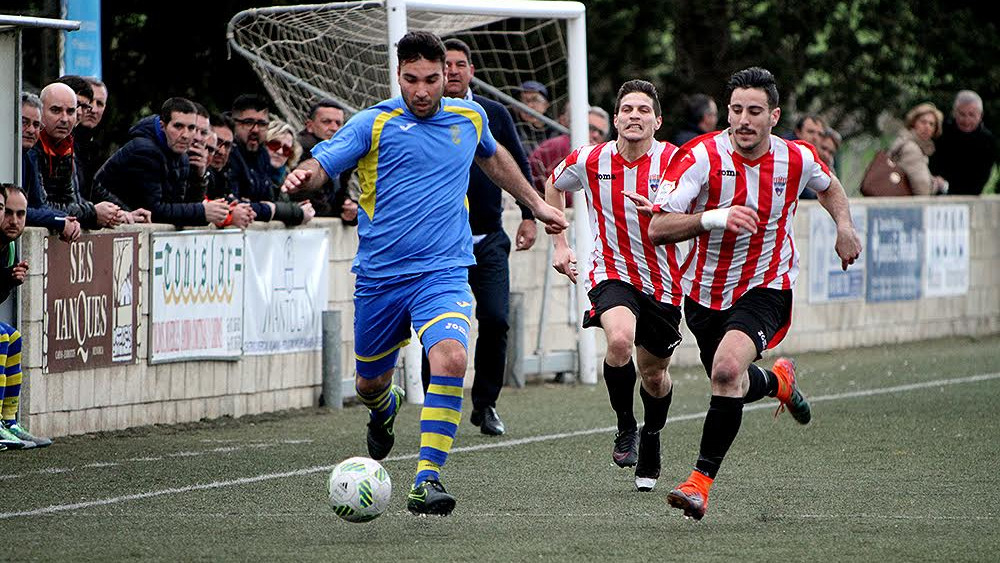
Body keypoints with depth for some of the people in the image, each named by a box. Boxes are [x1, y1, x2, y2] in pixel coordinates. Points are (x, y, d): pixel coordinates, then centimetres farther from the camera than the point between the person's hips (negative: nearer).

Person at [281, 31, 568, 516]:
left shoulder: (470, 118, 7)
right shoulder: (373, 124, -4)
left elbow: (492, 157, 30)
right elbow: (322, 163, -14)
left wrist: (536, 204, 35)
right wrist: (304, 176, -37)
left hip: (442, 272, 0)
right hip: (378, 277, 0)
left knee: (451, 359, -27)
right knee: (370, 384, 15)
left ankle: (427, 481, -25)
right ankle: (385, 409, 55)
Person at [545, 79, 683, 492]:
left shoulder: (675, 161, -13)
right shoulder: (589, 161, -6)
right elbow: (553, 185, 16)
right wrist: (559, 244, 12)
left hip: (663, 283, 1)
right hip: (612, 275, -1)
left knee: (654, 375, 13)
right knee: (620, 340, -31)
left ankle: (650, 443, 43)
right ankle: (626, 427, -7)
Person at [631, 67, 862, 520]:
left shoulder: (798, 159, -8)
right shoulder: (701, 157, -18)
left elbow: (827, 184, 20)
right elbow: (658, 229, -25)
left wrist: (844, 226, 5)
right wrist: (714, 217, -39)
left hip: (765, 289, -2)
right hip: (705, 292, 2)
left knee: (727, 370, -28)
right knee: (730, 383, 20)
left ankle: (702, 481, -21)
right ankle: (777, 381, 58)